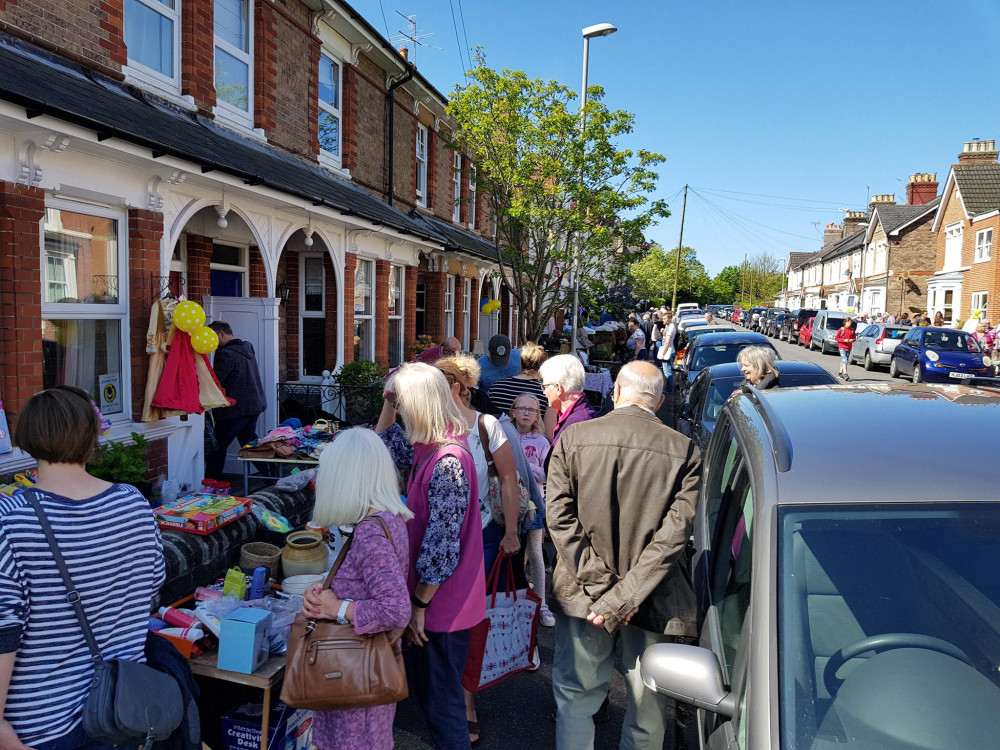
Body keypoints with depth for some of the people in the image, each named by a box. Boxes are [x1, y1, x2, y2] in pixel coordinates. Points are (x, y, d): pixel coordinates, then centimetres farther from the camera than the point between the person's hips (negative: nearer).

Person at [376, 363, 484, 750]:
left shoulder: (447, 462, -26)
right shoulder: (427, 449, 2)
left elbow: (441, 544, -24)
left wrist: (419, 604, -16)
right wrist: (387, 406, 7)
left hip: (442, 605, -9)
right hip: (435, 598, 9)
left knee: (440, 701, 9)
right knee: (424, 689, 24)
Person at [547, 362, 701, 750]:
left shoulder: (572, 437, -6)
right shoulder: (684, 450, -7)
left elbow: (560, 517, -10)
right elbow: (674, 533, -13)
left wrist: (598, 584, -9)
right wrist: (625, 596, -13)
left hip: (582, 595, 0)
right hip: (652, 600, 0)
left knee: (574, 694, 17)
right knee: (648, 704, 18)